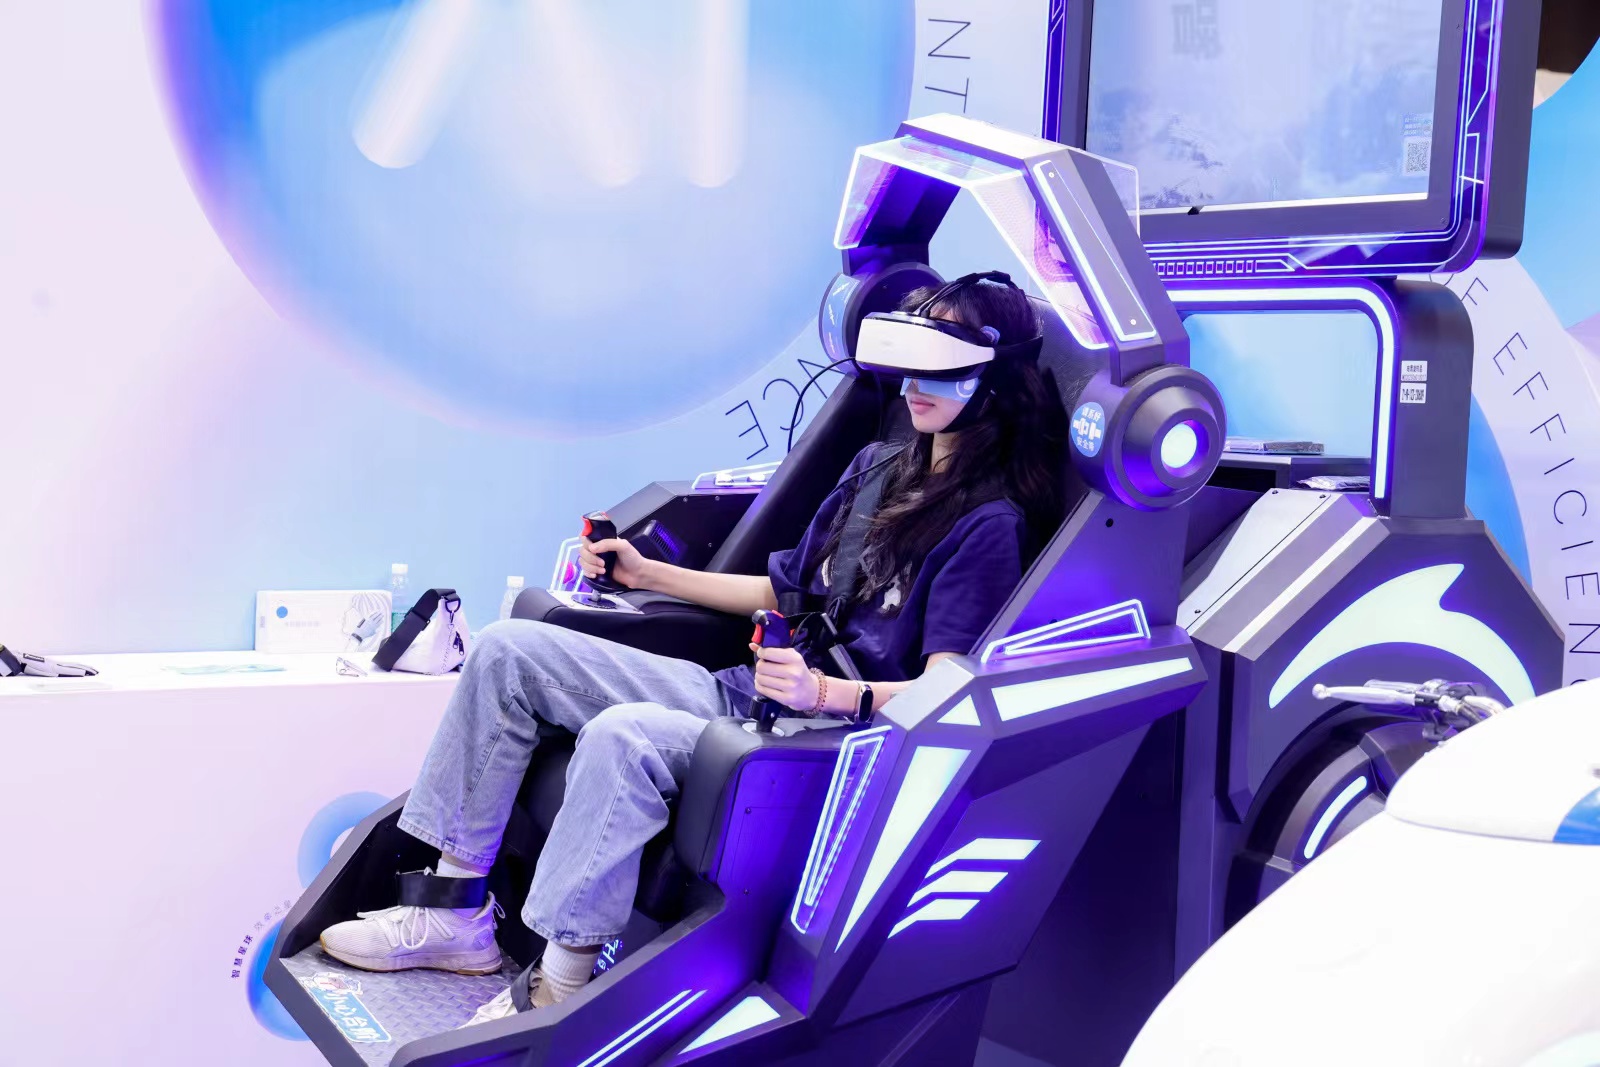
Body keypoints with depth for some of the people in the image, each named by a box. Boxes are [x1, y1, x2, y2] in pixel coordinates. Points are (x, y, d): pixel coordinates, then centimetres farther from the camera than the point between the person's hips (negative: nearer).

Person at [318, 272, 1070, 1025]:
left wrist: (823, 692, -33)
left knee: (624, 734, -37)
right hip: (740, 692, 9)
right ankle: (456, 912, -2)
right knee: (507, 650, 0)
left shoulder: (989, 526, -8)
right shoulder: (877, 468, 16)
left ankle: (560, 987, -23)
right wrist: (645, 573, 20)